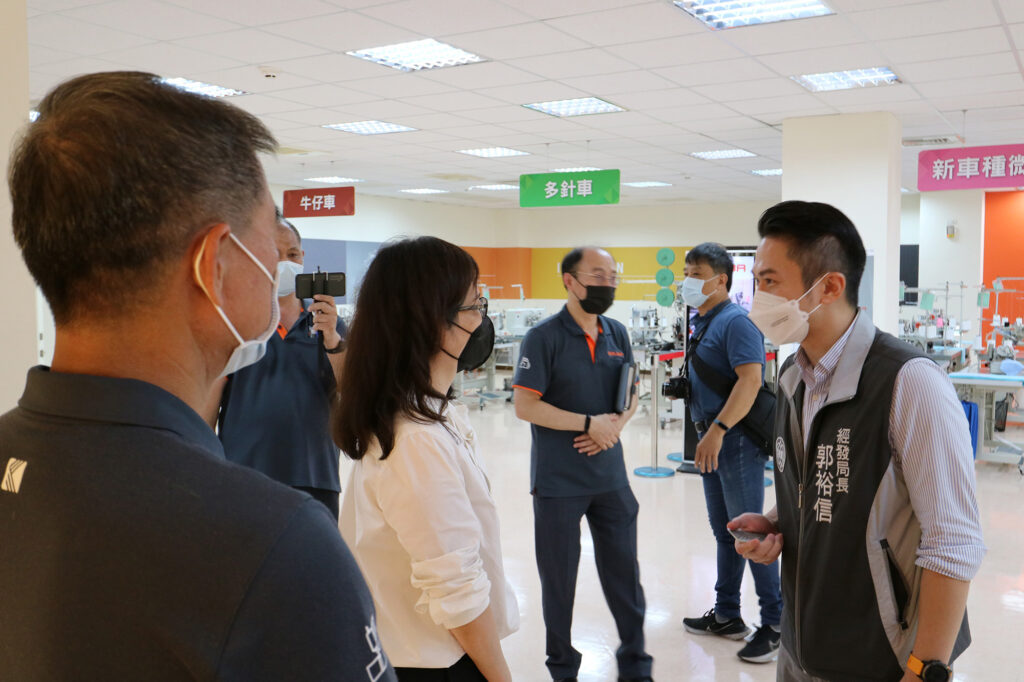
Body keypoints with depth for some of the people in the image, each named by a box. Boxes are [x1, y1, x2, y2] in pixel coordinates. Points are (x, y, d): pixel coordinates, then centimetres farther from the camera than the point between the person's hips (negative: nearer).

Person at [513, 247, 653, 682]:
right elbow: (525, 405, -14)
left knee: (623, 568, 11)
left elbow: (630, 396, 12)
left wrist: (615, 425, -9)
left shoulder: (617, 334, 5)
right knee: (559, 576, 10)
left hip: (610, 475, 4)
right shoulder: (544, 337, -11)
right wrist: (590, 424, -17)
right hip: (558, 480, -4)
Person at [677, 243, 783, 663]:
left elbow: (750, 380, -25)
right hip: (713, 440, 9)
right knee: (724, 531, 16)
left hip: (736, 441, -9)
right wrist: (706, 432, 15)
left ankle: (775, 624, 7)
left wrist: (718, 430, -30)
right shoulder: (702, 323, 14)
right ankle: (726, 616, 27)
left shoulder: (736, 321, -15)